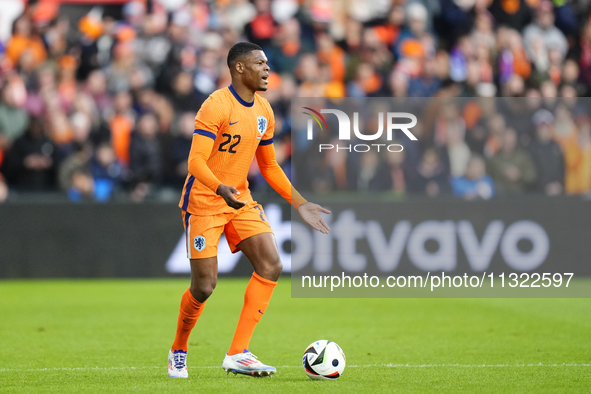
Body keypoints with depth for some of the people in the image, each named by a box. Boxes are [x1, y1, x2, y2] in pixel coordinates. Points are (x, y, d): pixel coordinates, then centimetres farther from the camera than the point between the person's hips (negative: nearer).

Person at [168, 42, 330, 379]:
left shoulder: (263, 111, 8)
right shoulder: (216, 105, -17)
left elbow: (269, 165, 18)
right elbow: (196, 161, -24)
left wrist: (300, 204, 11)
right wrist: (220, 189, -43)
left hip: (240, 200, 7)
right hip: (204, 202, -7)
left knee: (272, 266, -11)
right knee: (205, 286, -7)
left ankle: (237, 354, -10)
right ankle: (178, 351, 20)